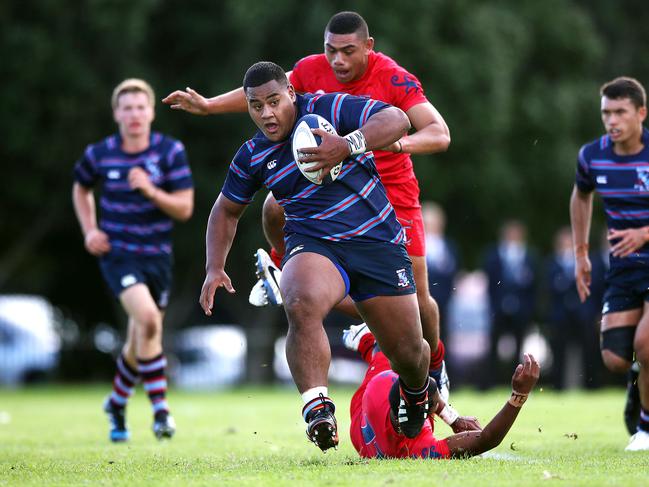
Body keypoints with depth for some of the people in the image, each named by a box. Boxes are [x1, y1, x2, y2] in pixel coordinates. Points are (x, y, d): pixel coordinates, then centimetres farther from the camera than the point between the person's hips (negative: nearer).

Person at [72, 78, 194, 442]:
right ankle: (160, 409, -19)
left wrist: (151, 191, -23)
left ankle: (117, 403, 38)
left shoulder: (171, 152, -5)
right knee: (148, 320, -26)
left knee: (141, 340, 11)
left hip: (158, 257, 2)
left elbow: (185, 208, -7)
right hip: (118, 254, -2)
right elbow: (81, 189, 19)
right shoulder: (99, 155, -3)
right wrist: (89, 230, 6)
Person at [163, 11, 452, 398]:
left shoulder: (395, 81, -23)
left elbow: (440, 134, -30)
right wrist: (208, 105, -1)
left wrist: (401, 142, -50)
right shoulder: (313, 70, -9)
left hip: (391, 190, -3)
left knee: (418, 298, -5)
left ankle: (435, 364, 26)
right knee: (277, 206, -27)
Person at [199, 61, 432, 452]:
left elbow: (397, 120, -16)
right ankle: (317, 405, -39)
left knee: (409, 353, 2)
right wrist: (215, 269, 9)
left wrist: (347, 146, -31)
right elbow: (226, 210, 22)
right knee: (301, 306, -36)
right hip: (314, 246, 1)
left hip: (377, 242, -1)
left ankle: (416, 392, 39)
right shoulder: (252, 157, 7)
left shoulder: (328, 109, -6)